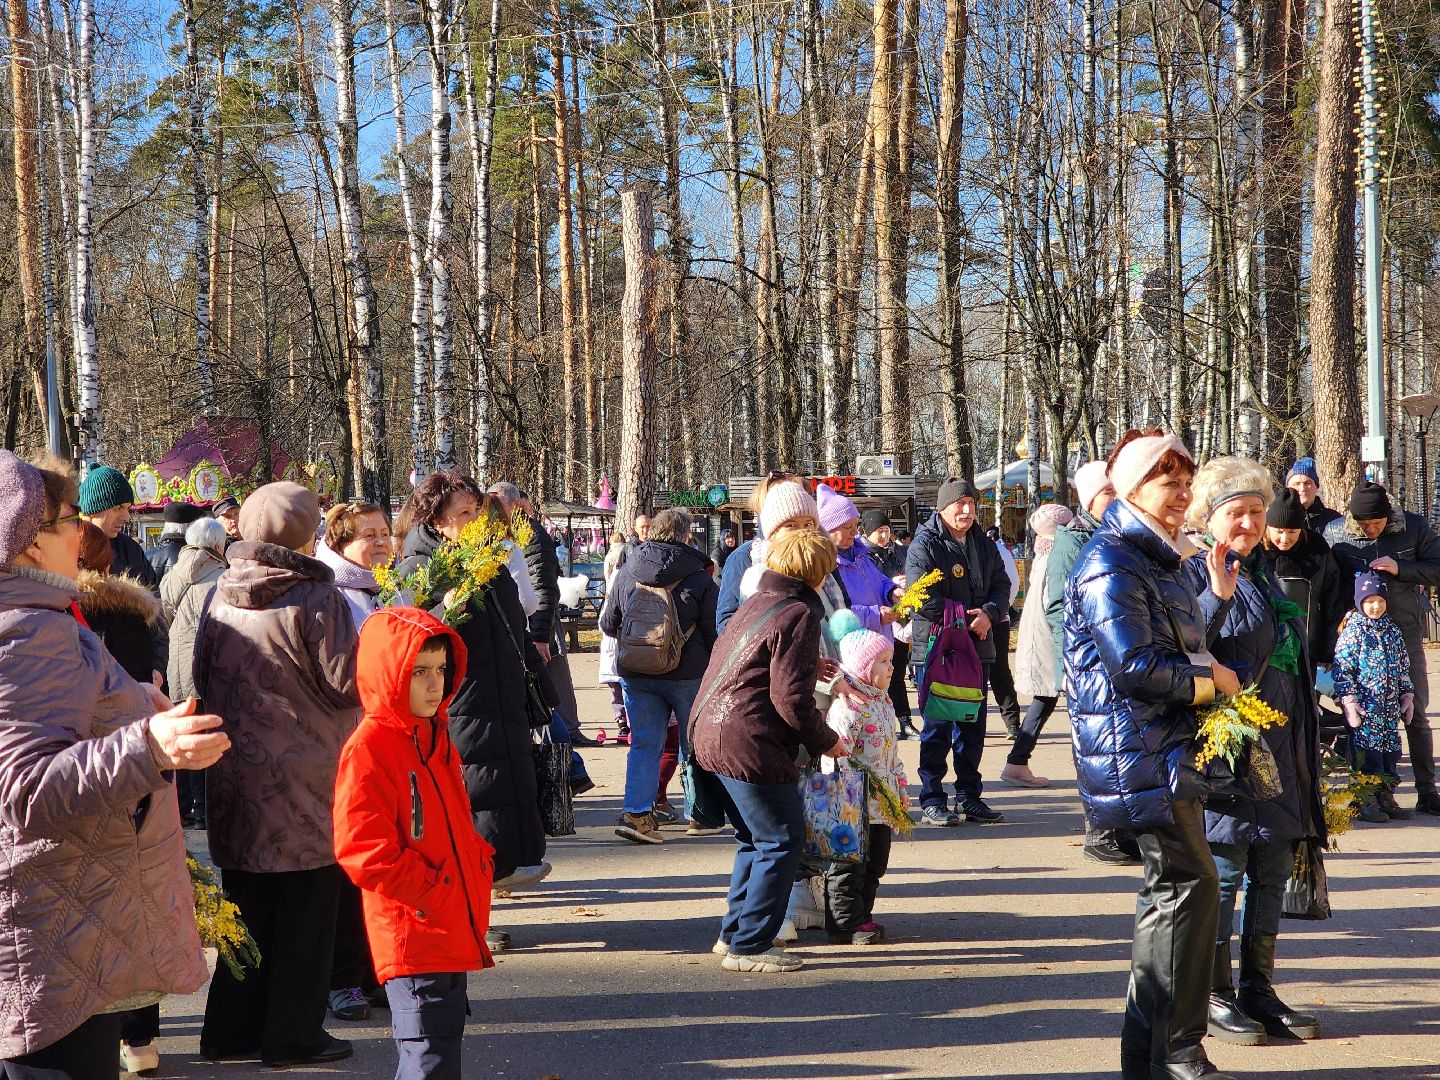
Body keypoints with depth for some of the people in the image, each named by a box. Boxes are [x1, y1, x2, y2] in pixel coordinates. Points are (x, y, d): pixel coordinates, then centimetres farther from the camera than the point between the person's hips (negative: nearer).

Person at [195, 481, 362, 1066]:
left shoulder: (221, 595, 3)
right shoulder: (317, 598, -15)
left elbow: (203, 678, 12)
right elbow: (347, 685, -14)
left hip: (237, 775, 6)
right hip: (306, 775, -6)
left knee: (248, 903, 15)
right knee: (306, 908, 5)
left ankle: (232, 1029, 20)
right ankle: (293, 1034, 10)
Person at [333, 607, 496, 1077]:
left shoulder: (438, 740, 14)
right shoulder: (368, 747, -15)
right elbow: (361, 848, -22)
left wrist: (481, 861, 9)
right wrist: (430, 892, -18)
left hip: (454, 930, 9)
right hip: (413, 935, -9)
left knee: (445, 1037, 18)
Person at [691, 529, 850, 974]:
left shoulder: (755, 603, 16)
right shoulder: (800, 615, -12)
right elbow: (790, 699, -17)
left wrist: (806, 668, 29)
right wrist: (826, 742, -5)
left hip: (710, 733, 10)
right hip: (748, 743, -10)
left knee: (755, 839, 21)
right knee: (783, 841, 0)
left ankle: (734, 933, 26)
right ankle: (749, 946, 1)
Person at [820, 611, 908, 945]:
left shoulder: (883, 702, 14)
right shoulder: (847, 706, -17)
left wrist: (901, 784, 22)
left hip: (880, 801, 10)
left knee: (875, 862, 15)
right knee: (848, 864, -2)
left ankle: (861, 914, 25)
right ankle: (846, 922, 3)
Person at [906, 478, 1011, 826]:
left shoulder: (984, 546, 14)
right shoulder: (924, 545, -8)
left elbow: (1002, 586, 11)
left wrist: (989, 613, -11)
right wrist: (966, 618, -15)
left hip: (978, 647, 7)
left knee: (973, 725, 11)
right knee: (938, 726, -3)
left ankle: (969, 797, 20)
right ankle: (931, 800, 3)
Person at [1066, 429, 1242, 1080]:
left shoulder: (1159, 560, 19)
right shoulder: (1111, 565, -14)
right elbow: (1135, 666, -21)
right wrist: (1212, 679, -10)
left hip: (1168, 745, 11)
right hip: (1138, 749, -11)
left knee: (1169, 889, 13)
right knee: (1189, 882, -11)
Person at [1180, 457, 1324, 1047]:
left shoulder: (1264, 576, 17)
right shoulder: (1195, 574, -8)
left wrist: (1303, 745, 25)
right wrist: (1217, 598, -34)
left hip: (1277, 748, 8)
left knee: (1272, 870, 11)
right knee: (1224, 870, -3)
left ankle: (1259, 990, 20)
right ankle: (1215, 997, 7)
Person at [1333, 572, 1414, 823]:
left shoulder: (1393, 631, 12)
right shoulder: (1353, 631, -6)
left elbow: (1403, 667, 19)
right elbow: (1342, 668, -10)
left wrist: (1407, 695, 14)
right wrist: (1349, 701, -15)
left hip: (1390, 707, 6)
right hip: (1365, 706, -6)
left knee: (1390, 749, 9)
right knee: (1367, 751, -5)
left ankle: (1386, 797, 18)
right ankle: (1366, 801, 1)